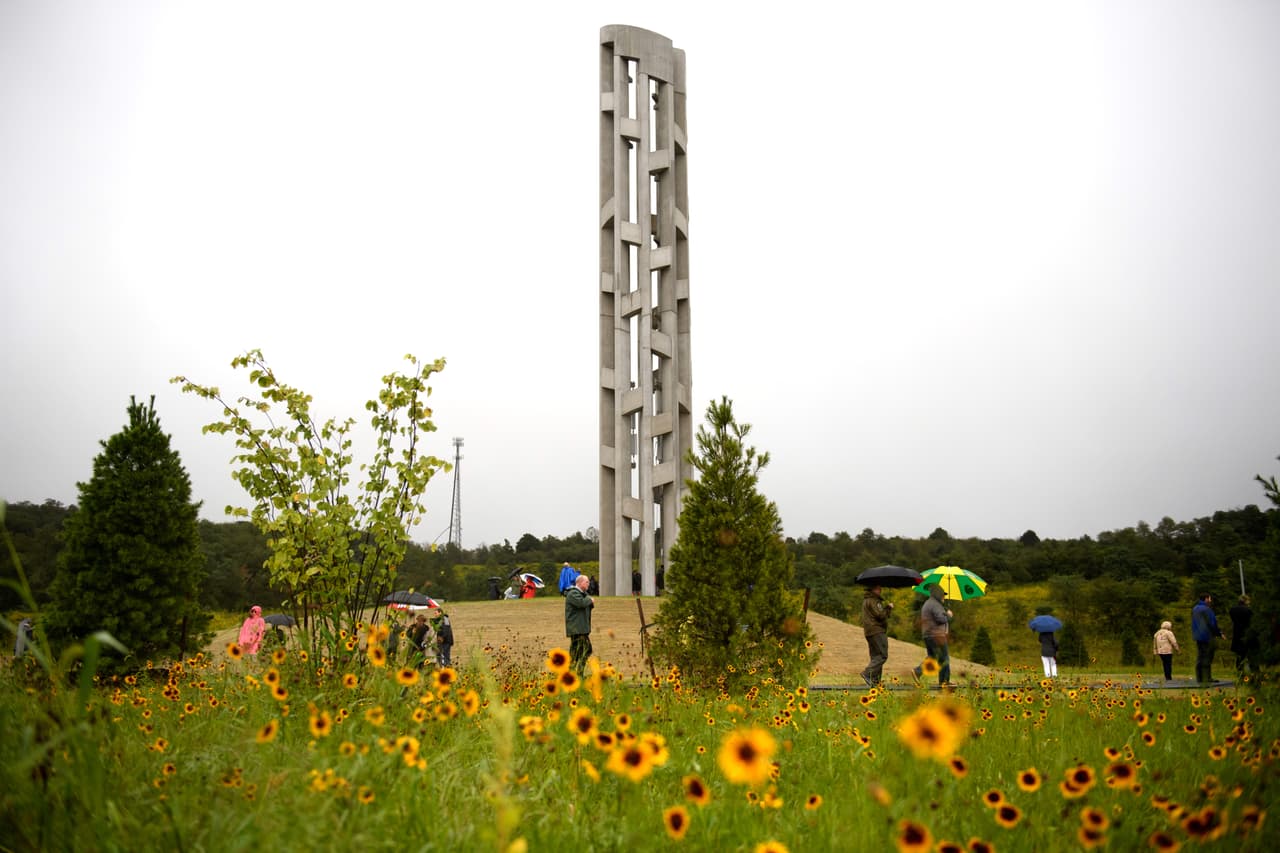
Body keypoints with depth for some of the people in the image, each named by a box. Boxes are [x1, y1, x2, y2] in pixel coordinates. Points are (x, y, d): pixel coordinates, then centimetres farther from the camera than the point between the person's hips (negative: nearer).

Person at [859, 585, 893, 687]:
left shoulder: (866, 600, 20)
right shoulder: (873, 601, -12)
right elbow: (881, 615, -19)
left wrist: (886, 607, 12)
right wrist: (889, 607, -4)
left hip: (870, 632, 10)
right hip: (877, 631, -10)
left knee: (876, 656, 10)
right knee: (882, 655, -11)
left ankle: (875, 680, 7)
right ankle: (867, 674, -20)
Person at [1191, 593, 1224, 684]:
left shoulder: (1194, 609, 14)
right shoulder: (1206, 609, -13)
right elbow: (1211, 624, -14)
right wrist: (1219, 633, -3)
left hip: (1198, 636, 8)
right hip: (1207, 636, -8)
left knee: (1199, 658, 9)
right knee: (1207, 658, -5)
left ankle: (1199, 678, 9)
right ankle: (1207, 678, -7)